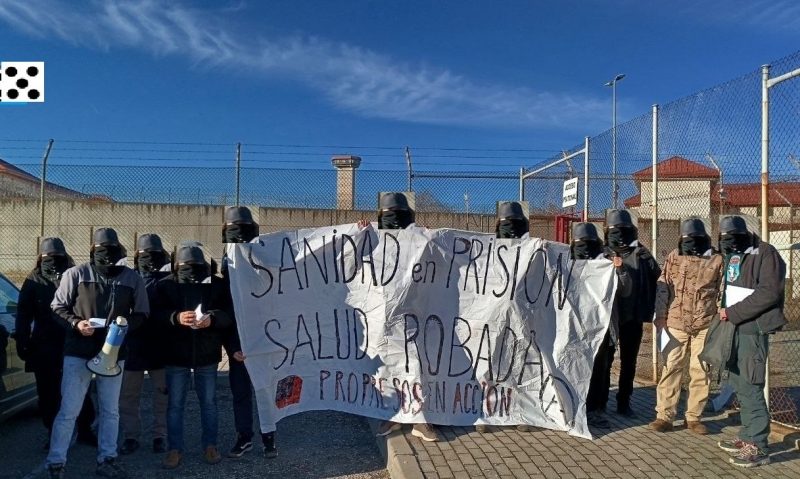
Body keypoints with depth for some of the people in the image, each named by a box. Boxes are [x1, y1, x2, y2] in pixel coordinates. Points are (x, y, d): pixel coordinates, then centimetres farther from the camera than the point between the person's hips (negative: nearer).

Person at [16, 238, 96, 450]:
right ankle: (53, 434, 22)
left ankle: (85, 430, 17)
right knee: (48, 394, 9)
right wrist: (22, 343, 0)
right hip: (44, 347, 1)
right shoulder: (33, 281, 4)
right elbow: (23, 316, 6)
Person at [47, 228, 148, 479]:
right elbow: (58, 306, 1)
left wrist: (126, 324, -14)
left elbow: (141, 313, 6)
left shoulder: (132, 278, 1)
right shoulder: (76, 274, -3)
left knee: (110, 410, 12)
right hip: (78, 351, -2)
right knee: (68, 410, 1)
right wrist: (76, 324, -16)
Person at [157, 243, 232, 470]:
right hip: (176, 355, 0)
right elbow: (156, 314, -10)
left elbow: (228, 314, -7)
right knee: (175, 404, 9)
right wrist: (176, 317, -29)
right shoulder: (165, 285, -3)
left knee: (209, 402, 12)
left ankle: (210, 445, 26)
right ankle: (175, 449, 22)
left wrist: (212, 318, -27)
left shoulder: (216, 284, -2)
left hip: (207, 354, 0)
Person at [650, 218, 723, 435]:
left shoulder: (716, 260, 1)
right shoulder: (674, 257, 5)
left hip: (705, 326, 0)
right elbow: (662, 287, 6)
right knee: (671, 369, 1)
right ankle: (664, 415, 6)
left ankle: (694, 417, 18)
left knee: (700, 372, 6)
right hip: (676, 324, 1)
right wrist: (660, 316, 1)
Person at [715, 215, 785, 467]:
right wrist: (725, 311, 5)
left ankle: (758, 446, 1)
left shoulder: (765, 253, -10)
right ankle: (748, 436, 24)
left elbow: (769, 293, -18)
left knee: (750, 387, -7)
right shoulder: (730, 256, 14)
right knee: (739, 384, 13)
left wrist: (733, 313, -17)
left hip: (754, 328, -8)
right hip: (735, 328, 8)